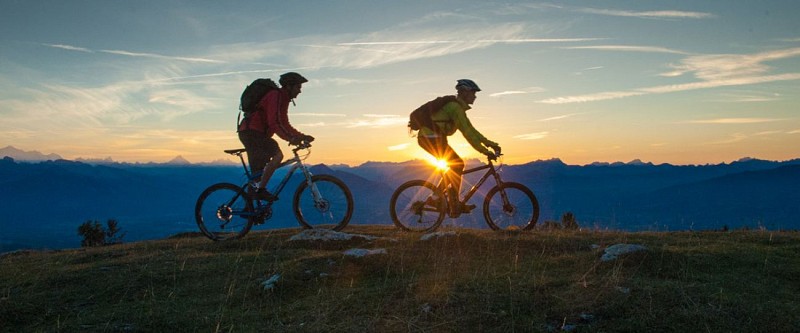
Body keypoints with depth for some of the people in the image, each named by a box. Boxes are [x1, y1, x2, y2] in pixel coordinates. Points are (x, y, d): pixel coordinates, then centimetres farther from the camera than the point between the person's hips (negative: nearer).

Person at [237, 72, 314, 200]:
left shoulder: (283, 99, 18)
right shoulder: (276, 96, -14)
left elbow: (284, 124, 20)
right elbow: (274, 122, -26)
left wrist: (302, 136, 10)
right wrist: (290, 138, -34)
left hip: (250, 133, 11)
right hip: (251, 132, -11)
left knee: (258, 173, 12)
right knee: (277, 154, -24)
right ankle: (260, 190, -20)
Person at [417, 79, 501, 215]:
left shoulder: (459, 107, 17)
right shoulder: (455, 107, -15)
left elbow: (470, 129, 18)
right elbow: (467, 133, -22)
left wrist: (489, 143, 12)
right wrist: (484, 151, -23)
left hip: (430, 138, 10)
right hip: (431, 137, -10)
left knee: (455, 164, 13)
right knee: (457, 165, -8)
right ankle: (455, 205, -3)